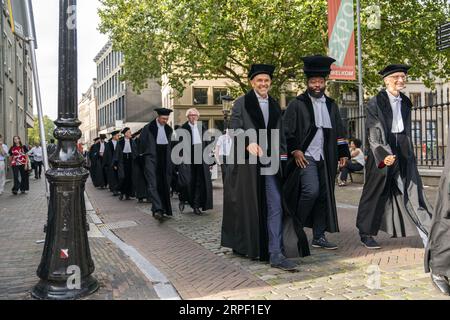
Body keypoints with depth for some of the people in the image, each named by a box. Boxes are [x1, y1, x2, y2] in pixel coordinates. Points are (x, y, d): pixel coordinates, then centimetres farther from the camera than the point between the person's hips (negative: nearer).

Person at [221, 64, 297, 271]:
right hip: (246, 162, -3)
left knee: (275, 205, -6)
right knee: (246, 206, 7)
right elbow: (235, 129, -10)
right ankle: (242, 245, 28)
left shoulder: (275, 106, 16)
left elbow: (280, 135, 18)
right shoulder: (241, 104, 2)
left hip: (269, 163, 4)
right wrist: (248, 143, -28)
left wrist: (282, 157, 9)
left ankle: (275, 254, -4)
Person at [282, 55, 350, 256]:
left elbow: (339, 132, 18)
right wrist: (295, 151, -14)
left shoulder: (331, 105, 15)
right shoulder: (297, 104, -1)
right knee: (311, 191, -20)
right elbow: (287, 130, -4)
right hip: (305, 157, -6)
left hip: (325, 159, 6)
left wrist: (343, 153, 12)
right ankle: (295, 229, -1)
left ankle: (319, 237, 18)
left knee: (324, 196, 7)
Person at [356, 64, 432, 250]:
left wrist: (408, 151, 21)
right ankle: (366, 234, 18)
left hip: (403, 149, 5)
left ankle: (427, 234, 1)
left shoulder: (405, 102, 12)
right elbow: (373, 132, -15)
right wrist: (384, 154, -27)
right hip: (381, 149, -5)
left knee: (412, 189, -1)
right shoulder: (376, 103, -8)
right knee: (376, 191, 4)